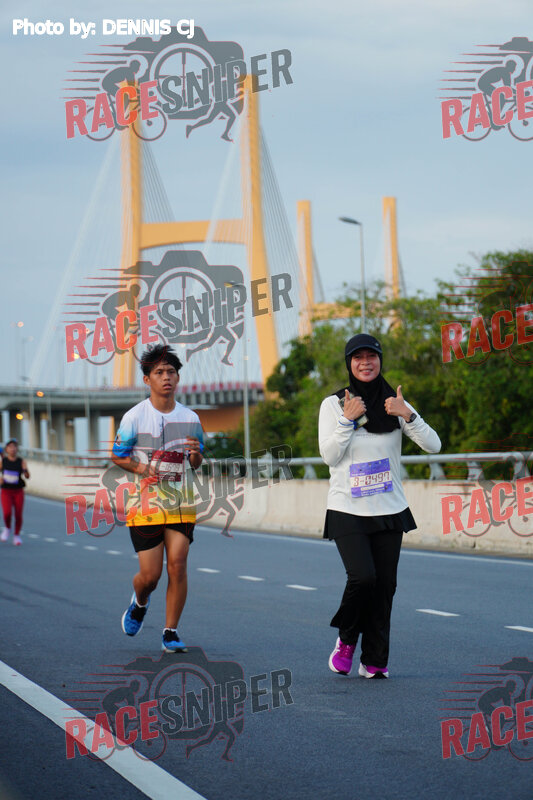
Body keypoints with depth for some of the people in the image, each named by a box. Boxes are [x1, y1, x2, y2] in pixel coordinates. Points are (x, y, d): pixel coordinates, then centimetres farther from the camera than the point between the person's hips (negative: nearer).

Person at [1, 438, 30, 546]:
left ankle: (17, 535, 19)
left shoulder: (21, 461, -3)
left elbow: (27, 476, -15)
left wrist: (25, 470, -37)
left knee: (18, 515, -1)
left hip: (18, 491, 0)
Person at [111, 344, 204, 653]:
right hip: (145, 504, -2)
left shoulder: (190, 418, 6)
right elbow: (118, 455, 5)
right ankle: (140, 603, 33)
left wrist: (196, 452, -9)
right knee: (150, 574, -3)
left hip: (181, 505, 2)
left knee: (177, 565, -10)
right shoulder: (134, 417, -3)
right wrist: (141, 468, -14)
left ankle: (171, 632, 2)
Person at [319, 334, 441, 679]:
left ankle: (375, 661, 13)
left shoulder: (394, 404, 6)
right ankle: (346, 640, 6)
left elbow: (433, 445, -3)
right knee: (363, 577, -20)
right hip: (348, 511, -3)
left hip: (390, 510, 3)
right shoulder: (333, 404, 0)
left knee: (384, 586, 1)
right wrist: (347, 419, -17)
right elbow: (330, 456, -8)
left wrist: (408, 415, -16)